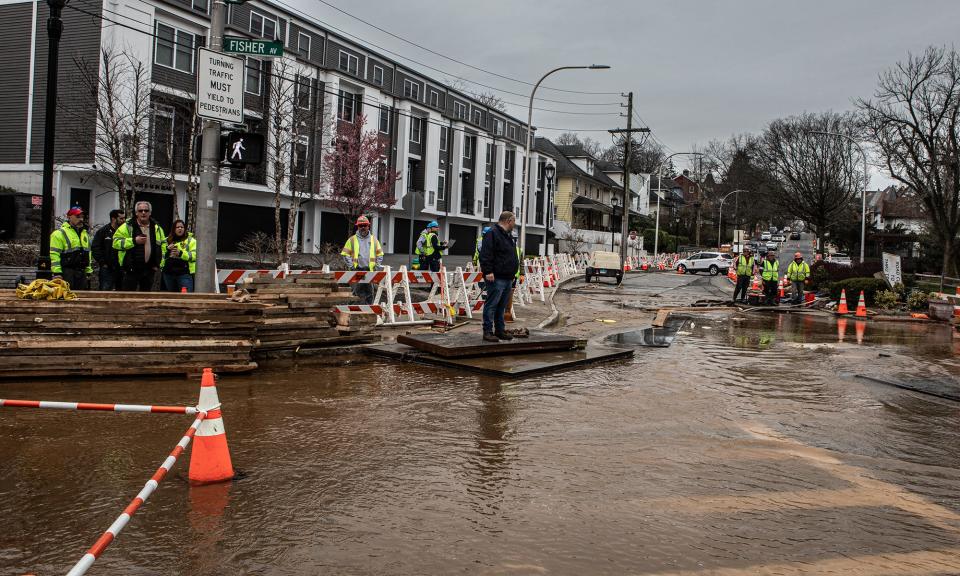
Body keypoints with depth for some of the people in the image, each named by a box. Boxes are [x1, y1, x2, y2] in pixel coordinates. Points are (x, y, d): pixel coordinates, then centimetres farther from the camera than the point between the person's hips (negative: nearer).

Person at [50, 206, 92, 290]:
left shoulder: (85, 233, 19)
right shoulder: (60, 233, -5)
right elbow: (54, 255, -11)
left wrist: (89, 272, 19)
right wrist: (57, 273, -17)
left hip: (82, 273, 7)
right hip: (67, 273, -7)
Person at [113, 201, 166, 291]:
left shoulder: (157, 228, 10)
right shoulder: (128, 226, -3)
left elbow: (163, 245, 17)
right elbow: (116, 242, -9)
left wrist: (159, 263, 8)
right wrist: (134, 241, -20)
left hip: (149, 269, 4)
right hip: (131, 269, -4)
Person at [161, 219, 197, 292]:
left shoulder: (190, 240, 2)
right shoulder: (167, 240, 16)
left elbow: (194, 255, -9)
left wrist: (181, 253, -22)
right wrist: (167, 249, -6)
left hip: (184, 273, -5)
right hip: (169, 273, 5)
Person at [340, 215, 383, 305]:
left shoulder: (374, 240, 12)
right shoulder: (352, 239, 6)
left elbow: (380, 254, 17)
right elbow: (345, 254, 4)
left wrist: (376, 266, 5)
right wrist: (351, 266, -5)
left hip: (370, 270, 2)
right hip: (357, 271, -2)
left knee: (369, 293, 2)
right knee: (357, 292, -3)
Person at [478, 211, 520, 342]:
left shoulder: (508, 236, 21)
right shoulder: (492, 234, -10)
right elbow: (485, 254, -18)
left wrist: (513, 274, 25)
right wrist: (488, 271, -23)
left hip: (507, 278, 10)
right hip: (496, 278, -10)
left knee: (501, 306, 13)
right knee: (491, 305, -6)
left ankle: (500, 330, 19)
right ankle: (488, 332, -4)